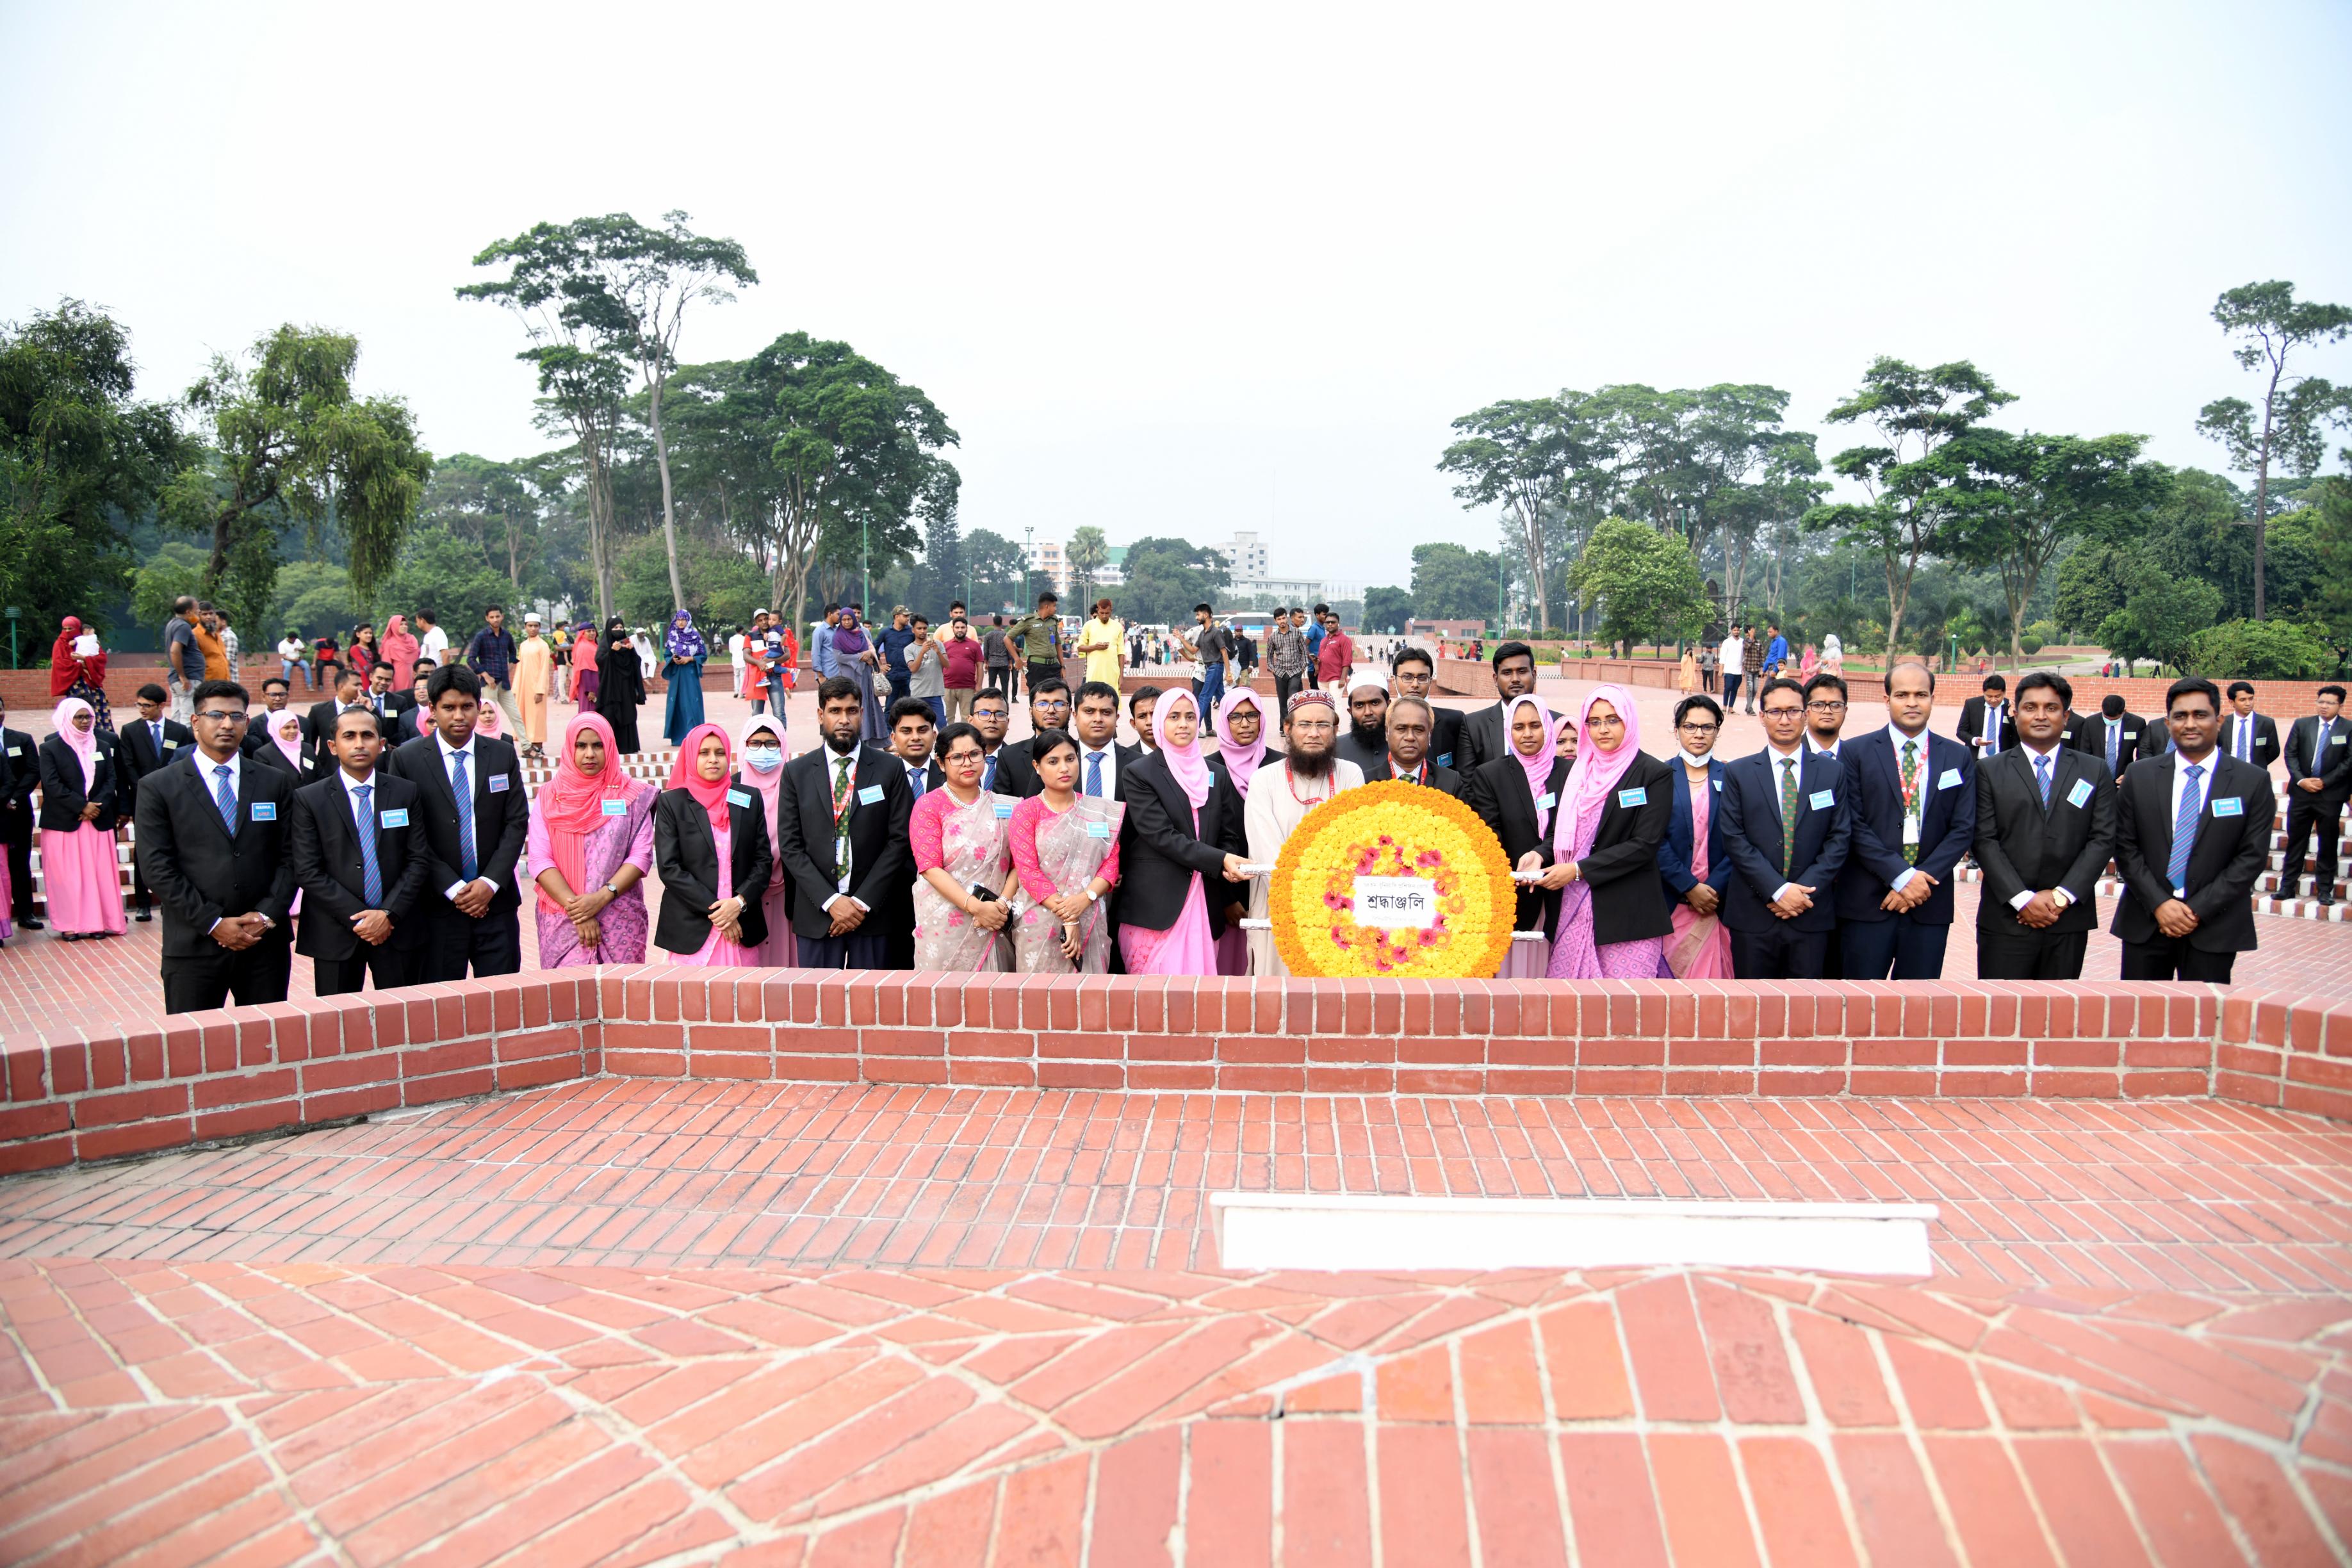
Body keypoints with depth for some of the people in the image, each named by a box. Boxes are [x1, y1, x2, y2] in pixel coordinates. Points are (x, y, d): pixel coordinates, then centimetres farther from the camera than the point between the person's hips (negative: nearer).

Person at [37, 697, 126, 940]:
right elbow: (52, 784, -8)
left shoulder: (103, 746, 11)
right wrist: (82, 806, -14)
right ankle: (70, 925, 5)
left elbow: (112, 780, 5)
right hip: (63, 822, -3)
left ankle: (100, 922, 8)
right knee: (67, 874, 0)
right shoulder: (50, 748, 0)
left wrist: (97, 806, -10)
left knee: (100, 873, 2)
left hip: (99, 820, 3)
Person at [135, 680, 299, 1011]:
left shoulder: (276, 783, 9)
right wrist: (214, 923, -11)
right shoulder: (158, 787, 1)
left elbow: (289, 857, 6)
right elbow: (158, 869, -5)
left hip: (266, 943, 2)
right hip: (193, 946, -2)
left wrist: (268, 915, -8)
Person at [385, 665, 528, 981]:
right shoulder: (407, 759, -1)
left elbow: (517, 822, 4)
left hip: (496, 901, 2)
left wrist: (491, 882, -7)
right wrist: (452, 889, -10)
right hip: (439, 905, -2)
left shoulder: (503, 755, 7)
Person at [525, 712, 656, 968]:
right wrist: (575, 908, -11)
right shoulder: (548, 797, 8)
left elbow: (642, 855, 0)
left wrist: (602, 897, -13)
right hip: (562, 922, 0)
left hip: (621, 923, 0)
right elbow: (538, 859, 0)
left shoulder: (632, 795, 7)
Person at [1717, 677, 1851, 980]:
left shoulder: (1833, 773, 8)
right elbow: (1734, 839, -4)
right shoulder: (1738, 773, 4)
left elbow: (1840, 838, 3)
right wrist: (1778, 890, -13)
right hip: (1753, 915, -1)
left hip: (1811, 915, 1)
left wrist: (1805, 890, -9)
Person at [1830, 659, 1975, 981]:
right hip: (1867, 903, -2)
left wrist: (1923, 880, -9)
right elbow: (1854, 825, -5)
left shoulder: (1959, 757, 9)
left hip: (1929, 904, 2)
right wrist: (1901, 876, -14)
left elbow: (1963, 829, 3)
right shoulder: (1856, 752, 2)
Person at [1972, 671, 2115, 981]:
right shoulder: (1989, 770, 5)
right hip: (2006, 919, -2)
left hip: (2069, 920, 2)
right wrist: (2022, 899, -12)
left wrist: (2061, 896, -9)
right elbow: (1985, 840, -3)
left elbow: (2103, 839, 2)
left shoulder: (2095, 771, 10)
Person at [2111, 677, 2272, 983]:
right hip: (2146, 921, 1)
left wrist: (2199, 910, -11)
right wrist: (2158, 904, -9)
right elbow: (2125, 847, 2)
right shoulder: (2139, 775, 4)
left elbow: (2252, 856, -4)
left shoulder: (2254, 781, 0)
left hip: (2214, 925, -1)